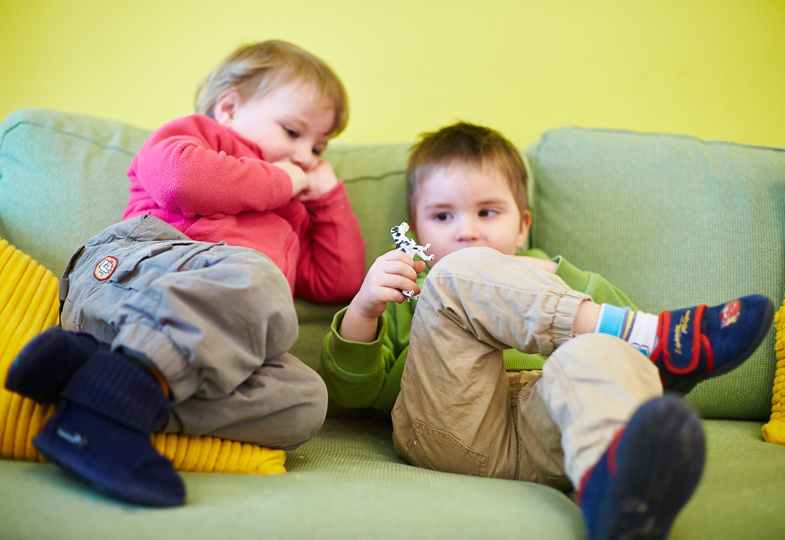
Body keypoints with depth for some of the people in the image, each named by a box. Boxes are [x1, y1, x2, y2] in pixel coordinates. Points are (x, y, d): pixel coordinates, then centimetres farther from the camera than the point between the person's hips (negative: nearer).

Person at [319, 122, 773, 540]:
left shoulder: (540, 272, 37)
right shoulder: (406, 298, 32)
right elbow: (349, 393, 15)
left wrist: (560, 276, 6)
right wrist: (362, 311, -2)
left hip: (543, 435, 1)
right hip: (447, 428, 0)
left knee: (602, 356, -31)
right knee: (459, 274, -17)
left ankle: (609, 476, -64)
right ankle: (654, 336, -21)